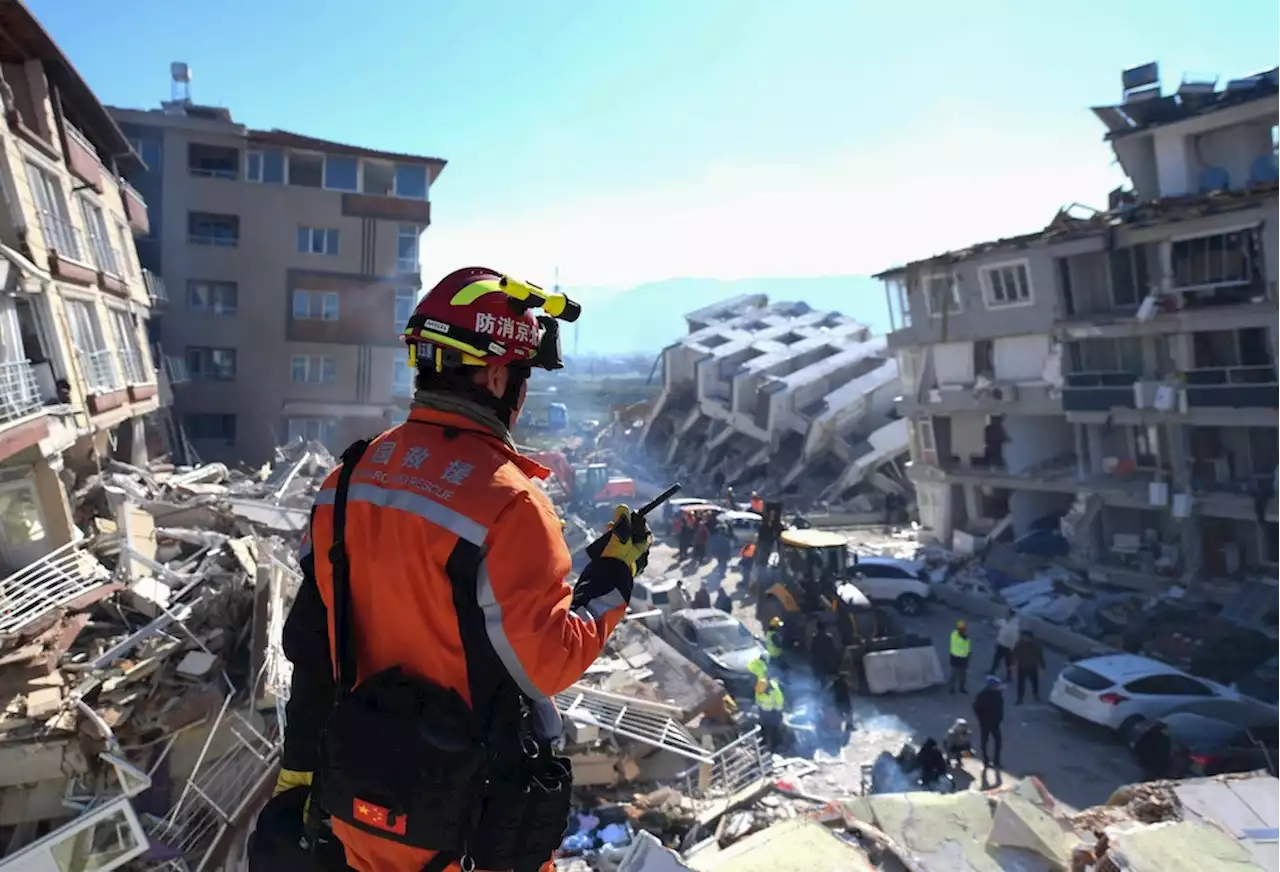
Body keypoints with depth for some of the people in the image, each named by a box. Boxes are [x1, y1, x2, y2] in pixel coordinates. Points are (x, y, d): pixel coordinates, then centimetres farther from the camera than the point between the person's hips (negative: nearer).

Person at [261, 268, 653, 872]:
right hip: (472, 811, -5)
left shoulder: (351, 477, -5)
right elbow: (551, 662, -22)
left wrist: (299, 770, 13)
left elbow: (309, 643, 2)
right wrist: (615, 574, -8)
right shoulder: (506, 502, -26)